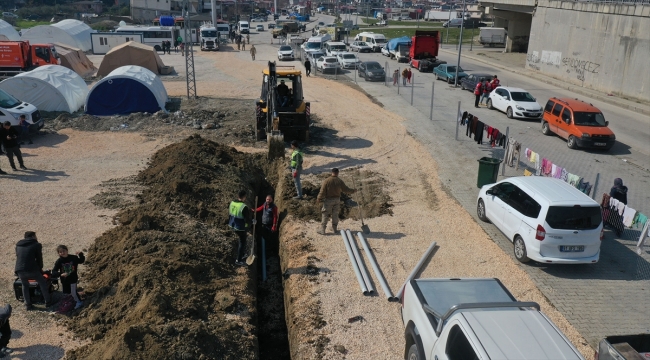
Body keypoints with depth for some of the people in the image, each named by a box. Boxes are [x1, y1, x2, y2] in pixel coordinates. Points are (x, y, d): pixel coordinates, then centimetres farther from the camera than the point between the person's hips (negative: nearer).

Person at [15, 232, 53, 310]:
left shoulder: (18, 245, 21)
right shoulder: (37, 245, 6)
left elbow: (18, 257, 24)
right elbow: (39, 258, 9)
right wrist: (40, 268, 25)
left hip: (19, 270, 4)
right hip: (31, 270, -4)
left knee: (25, 286, 28)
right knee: (42, 283, 18)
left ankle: (28, 305, 25)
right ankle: (48, 302, 21)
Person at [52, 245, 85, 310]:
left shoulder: (73, 258, -12)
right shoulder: (59, 261, -13)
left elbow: (81, 261, 5)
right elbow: (53, 271, -13)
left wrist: (81, 255, -14)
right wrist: (61, 274, -29)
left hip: (73, 279, -2)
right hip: (64, 280, 3)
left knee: (73, 292, -5)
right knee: (67, 292, 16)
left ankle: (79, 302, 19)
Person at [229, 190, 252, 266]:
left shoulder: (232, 203, -6)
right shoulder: (244, 207, -30)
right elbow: (247, 220, -26)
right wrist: (252, 222, -3)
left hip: (233, 225, 8)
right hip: (241, 228, -8)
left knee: (242, 239, 30)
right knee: (242, 242, 13)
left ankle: (242, 254, 45)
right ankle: (238, 260, 24)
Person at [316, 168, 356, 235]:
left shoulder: (326, 181, -15)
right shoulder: (340, 181, -7)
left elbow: (322, 191, -13)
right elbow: (346, 189, -2)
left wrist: (319, 199, -1)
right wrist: (353, 191, 16)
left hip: (328, 200, -3)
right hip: (337, 199, 3)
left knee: (325, 215, 4)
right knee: (335, 214, 15)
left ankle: (322, 230, 5)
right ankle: (334, 228, 24)